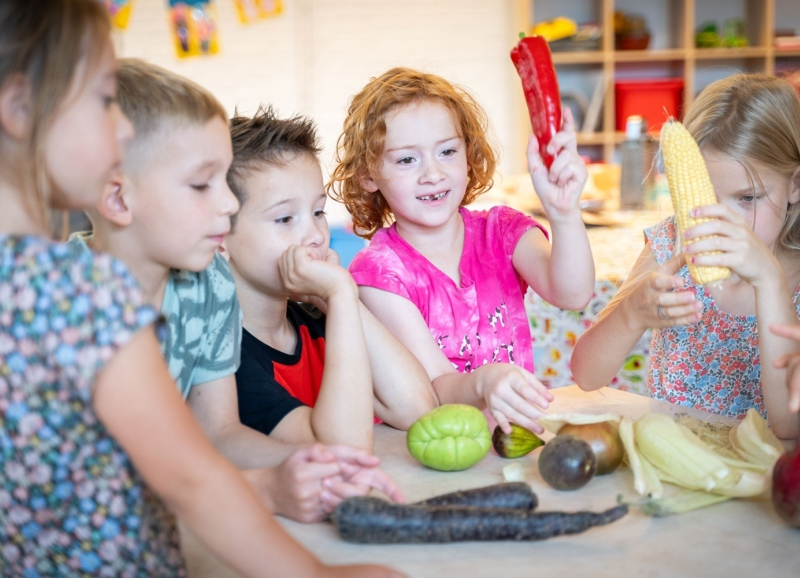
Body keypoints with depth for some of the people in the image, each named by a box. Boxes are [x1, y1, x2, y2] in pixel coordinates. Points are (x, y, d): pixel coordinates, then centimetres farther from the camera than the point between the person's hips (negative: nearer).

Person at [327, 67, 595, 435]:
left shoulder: (501, 231, 2)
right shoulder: (379, 270, -9)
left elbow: (571, 295, -18)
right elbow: (435, 391, -17)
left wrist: (564, 212, -36)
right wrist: (483, 382, -40)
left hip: (518, 428, 3)